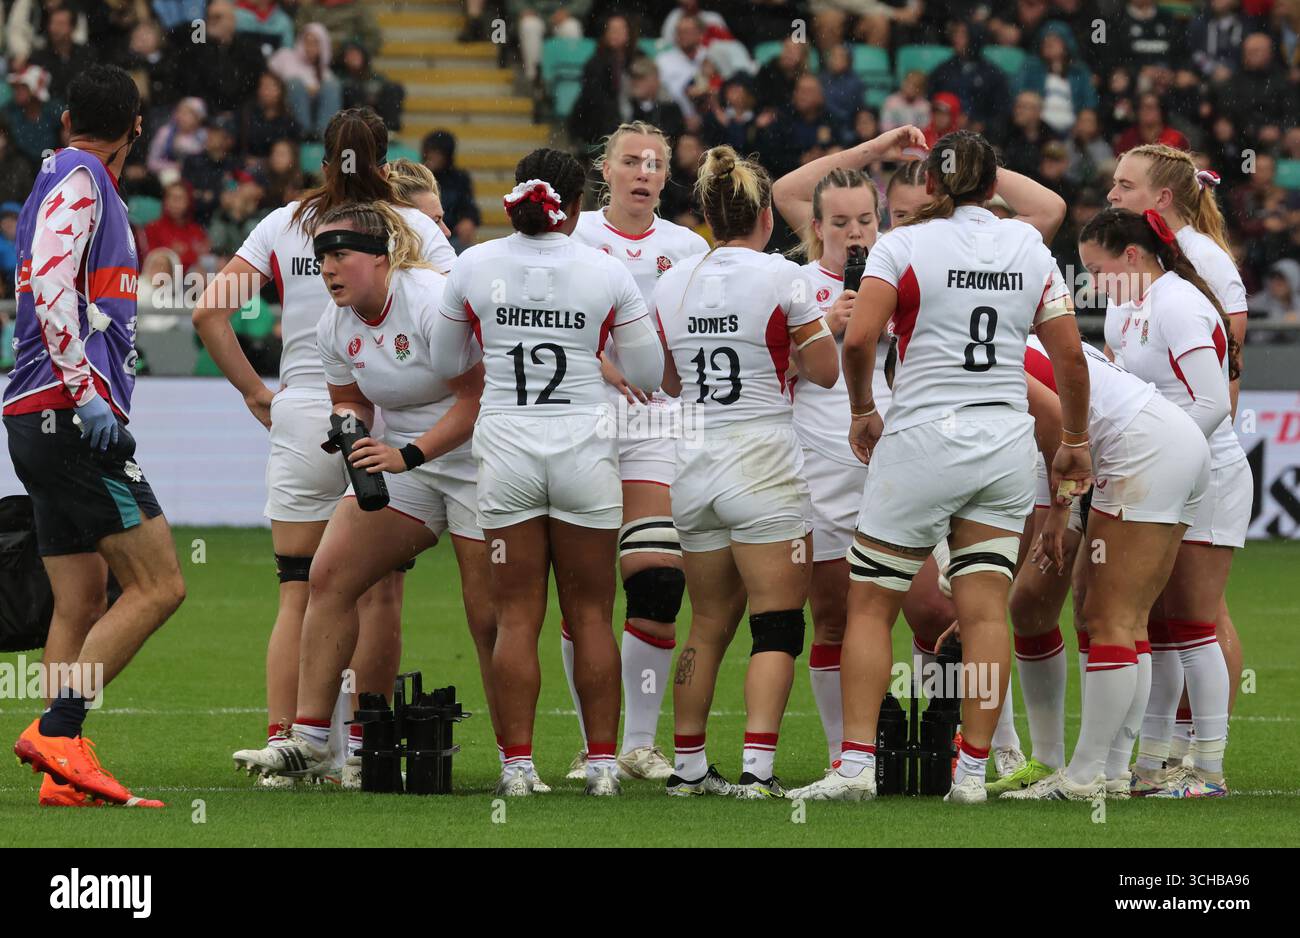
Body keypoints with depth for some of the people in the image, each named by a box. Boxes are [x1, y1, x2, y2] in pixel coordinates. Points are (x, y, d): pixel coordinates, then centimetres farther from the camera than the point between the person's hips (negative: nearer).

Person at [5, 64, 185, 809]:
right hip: (70, 414, -10)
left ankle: (63, 775, 2)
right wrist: (86, 394, -24)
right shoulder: (81, 181, -6)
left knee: (83, 601, 7)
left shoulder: (68, 180, 21)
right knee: (158, 585, -12)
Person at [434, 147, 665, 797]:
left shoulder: (474, 267, 0)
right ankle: (601, 761, 5)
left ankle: (517, 764, -1)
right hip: (583, 446, -1)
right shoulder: (607, 273, -2)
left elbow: (443, 360, 12)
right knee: (590, 615, 6)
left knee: (516, 616, 3)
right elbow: (647, 376, 5)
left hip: (505, 447, 1)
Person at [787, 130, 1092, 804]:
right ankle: (973, 770, -1)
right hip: (1006, 440, 4)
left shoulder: (903, 245, -3)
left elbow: (858, 340, -14)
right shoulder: (1029, 248, 8)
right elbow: (1070, 357, 7)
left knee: (870, 603, 4)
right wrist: (1072, 443, 19)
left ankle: (856, 763, -3)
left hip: (923, 438, -3)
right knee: (985, 609, 2)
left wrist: (862, 410, 3)